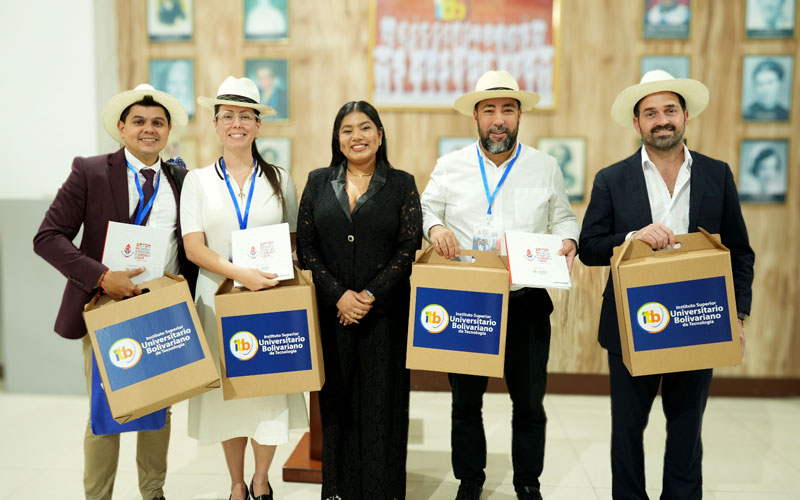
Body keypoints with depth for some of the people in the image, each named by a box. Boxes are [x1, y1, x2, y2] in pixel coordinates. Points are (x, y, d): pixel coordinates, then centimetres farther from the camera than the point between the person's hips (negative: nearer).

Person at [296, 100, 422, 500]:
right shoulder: (318, 182, 8)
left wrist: (371, 295, -13)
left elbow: (409, 249, -4)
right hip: (331, 312, 2)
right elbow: (306, 247, 3)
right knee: (336, 400, 8)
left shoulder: (401, 184, 3)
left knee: (382, 400, 3)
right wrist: (338, 295, -9)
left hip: (385, 313, -1)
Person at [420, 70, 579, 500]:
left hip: (527, 302, 0)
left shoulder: (545, 167, 6)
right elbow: (425, 210, 10)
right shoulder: (450, 166, 5)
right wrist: (435, 228, -12)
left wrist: (567, 242, -8)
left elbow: (563, 218, 13)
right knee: (465, 400, 11)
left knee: (529, 401, 9)